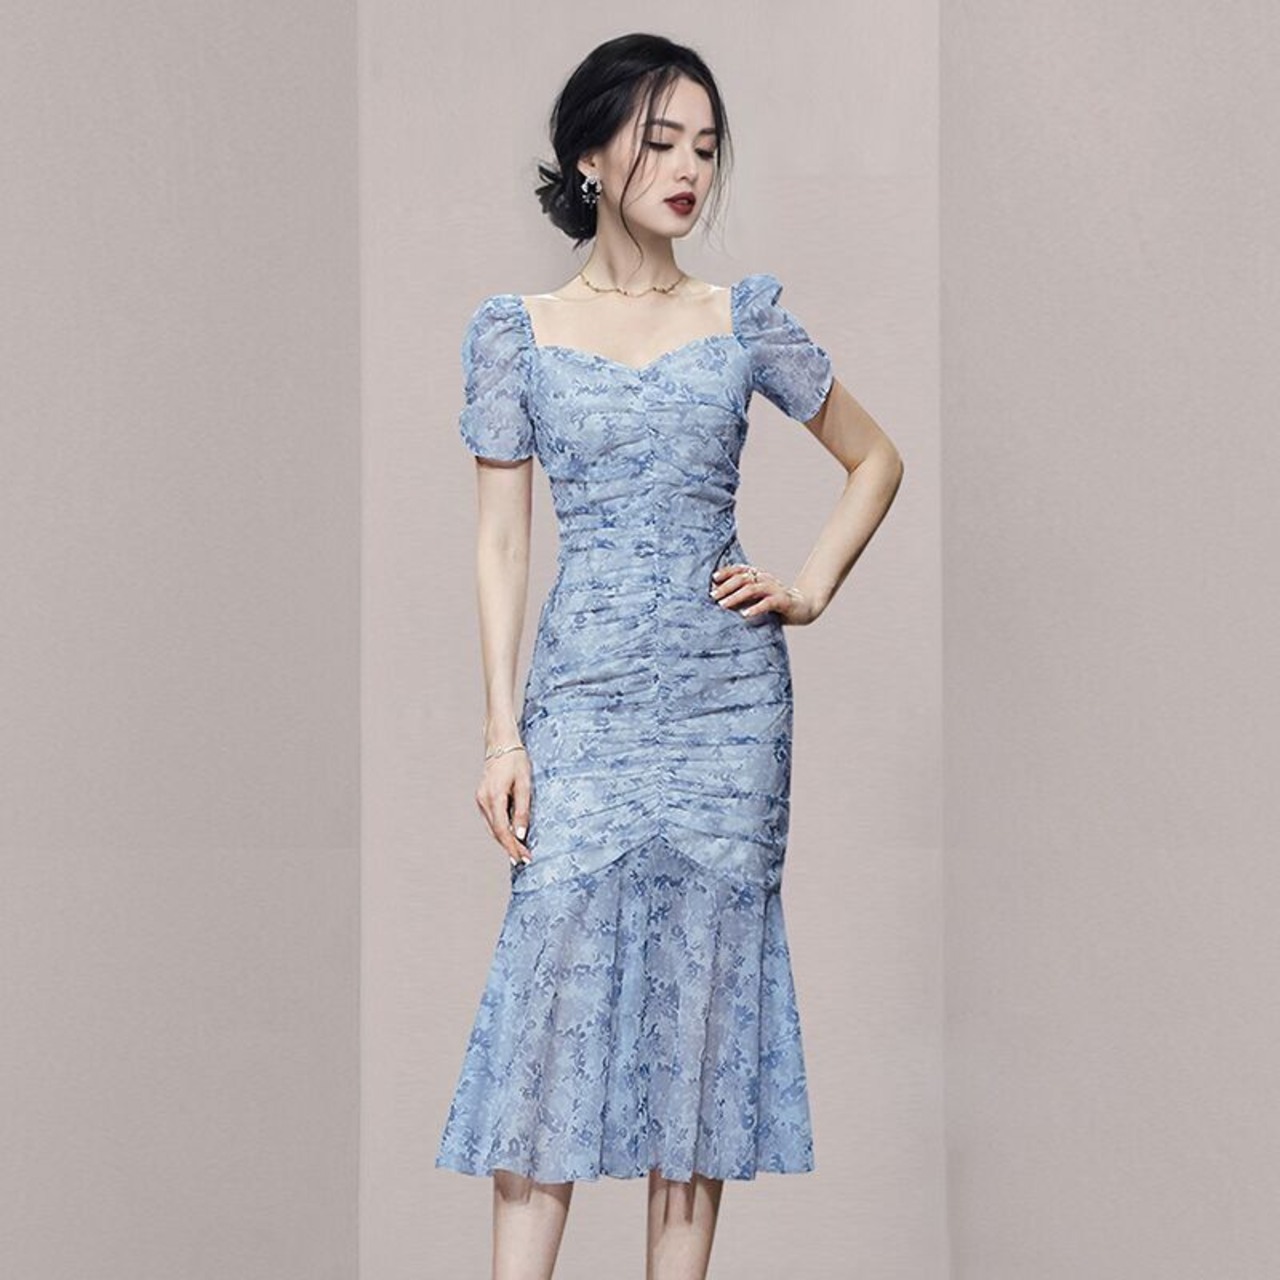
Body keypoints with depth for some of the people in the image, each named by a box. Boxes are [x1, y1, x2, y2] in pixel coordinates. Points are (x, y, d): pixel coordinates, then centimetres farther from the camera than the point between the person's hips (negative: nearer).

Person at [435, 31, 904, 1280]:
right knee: (553, 976, -7)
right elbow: (501, 540, 2)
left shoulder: (746, 318, 6)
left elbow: (875, 458, 17)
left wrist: (811, 588, 4)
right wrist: (502, 732, -4)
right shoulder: (516, 331, 3)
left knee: (703, 989, 3)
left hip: (727, 692, 1)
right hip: (584, 694, -1)